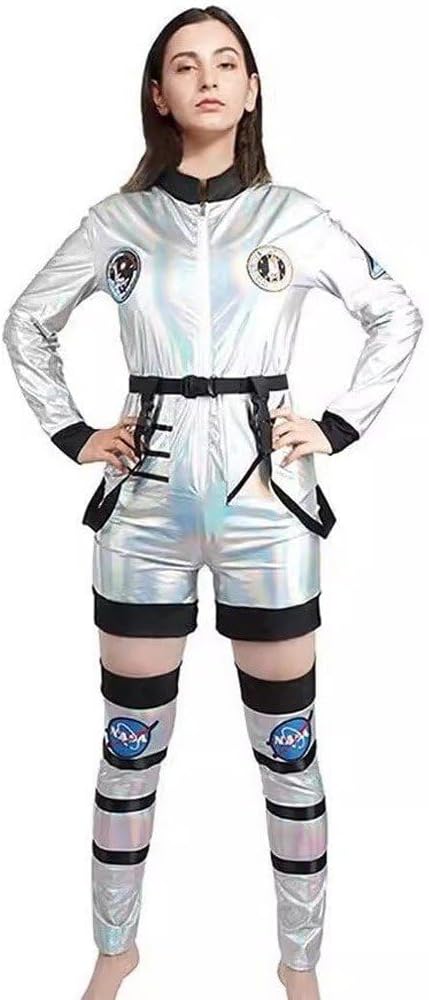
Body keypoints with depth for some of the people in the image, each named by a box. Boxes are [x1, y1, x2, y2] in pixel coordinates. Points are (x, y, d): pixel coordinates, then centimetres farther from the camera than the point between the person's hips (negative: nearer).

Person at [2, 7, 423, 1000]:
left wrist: (338, 427, 2)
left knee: (287, 747, 7)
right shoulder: (117, 220, 5)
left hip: (266, 504, 0)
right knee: (130, 747, 10)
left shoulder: (296, 218, 3)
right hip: (145, 505, 1)